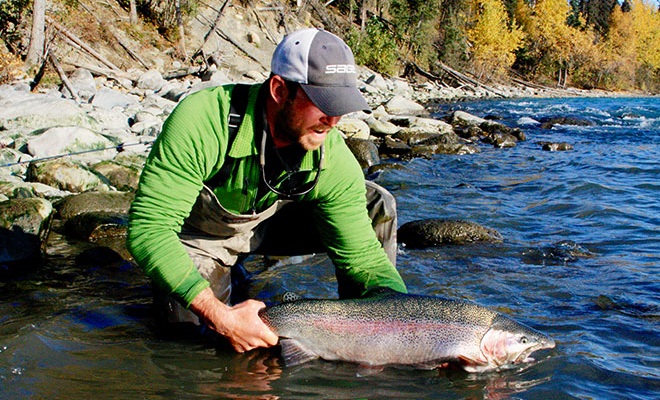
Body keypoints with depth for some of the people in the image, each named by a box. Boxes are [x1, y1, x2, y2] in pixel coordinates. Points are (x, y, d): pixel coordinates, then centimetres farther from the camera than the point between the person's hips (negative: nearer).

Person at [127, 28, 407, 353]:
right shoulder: (202, 122, -38)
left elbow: (362, 256, -17)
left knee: (375, 206, -13)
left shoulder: (334, 159, -25)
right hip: (198, 234, -3)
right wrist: (221, 317, -46)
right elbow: (148, 229, -38)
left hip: (267, 222, 3)